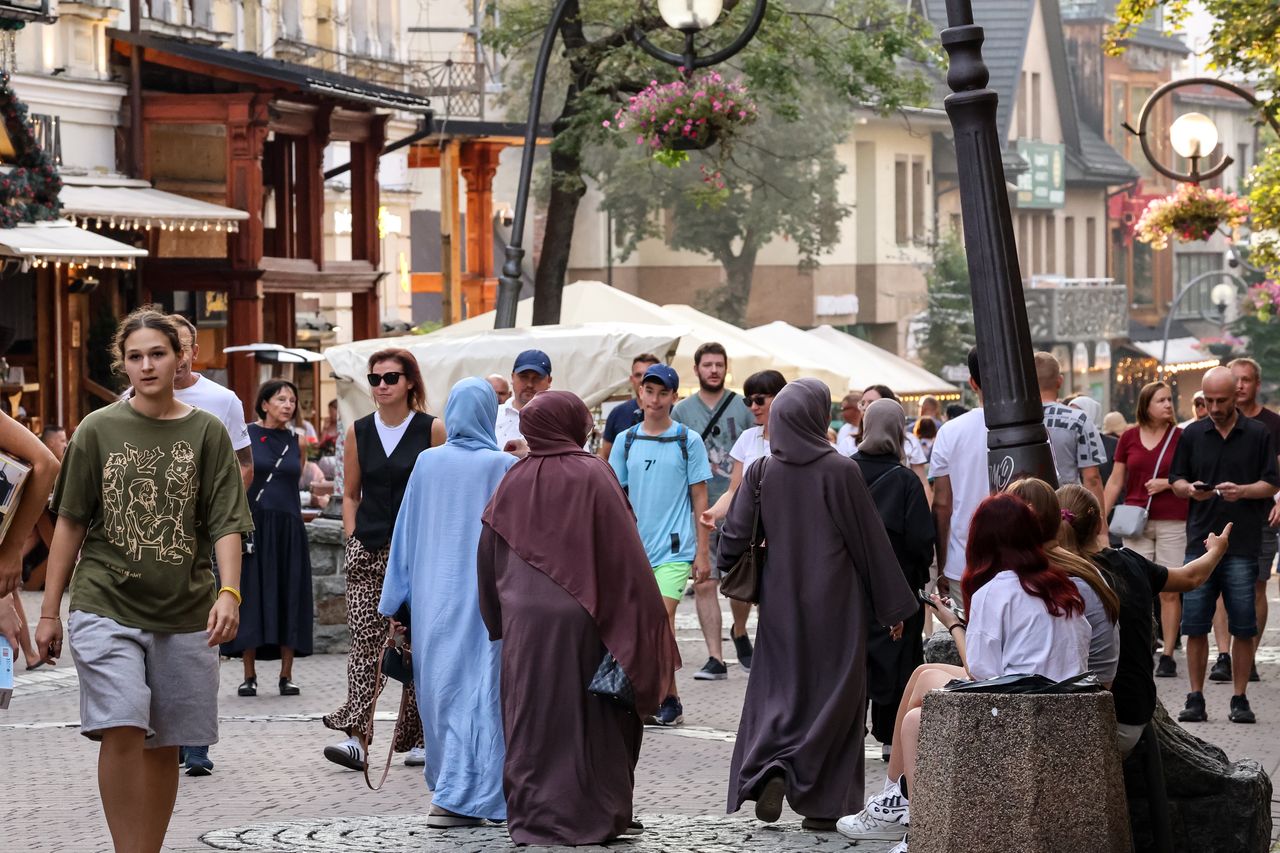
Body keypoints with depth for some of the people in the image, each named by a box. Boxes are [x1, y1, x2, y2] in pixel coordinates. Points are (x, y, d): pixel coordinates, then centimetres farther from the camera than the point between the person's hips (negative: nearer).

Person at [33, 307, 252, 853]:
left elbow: (226, 524, -1)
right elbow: (71, 523, 7)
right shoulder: (98, 430, 3)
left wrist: (229, 592, -16)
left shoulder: (206, 432, 4)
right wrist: (49, 611, 5)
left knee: (163, 746, 6)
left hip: (183, 613, 1)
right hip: (106, 607, -1)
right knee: (122, 731, -17)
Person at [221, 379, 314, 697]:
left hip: (289, 528, 3)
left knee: (289, 598, 1)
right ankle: (249, 676, 3)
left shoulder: (296, 441, 9)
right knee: (251, 596, -2)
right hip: (254, 525, -3)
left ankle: (286, 675, 6)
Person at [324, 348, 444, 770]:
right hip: (368, 550, 2)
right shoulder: (359, 433, 9)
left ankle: (419, 737, 10)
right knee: (364, 641, -7)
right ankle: (356, 735, -13)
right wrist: (352, 537, 5)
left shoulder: (433, 430, 0)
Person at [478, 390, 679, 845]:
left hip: (525, 620, 3)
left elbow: (489, 557, 8)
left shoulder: (513, 483, 3)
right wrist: (646, 616, -3)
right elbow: (624, 549, -9)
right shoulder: (594, 476, -7)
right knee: (591, 717, 5)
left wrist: (499, 618, 19)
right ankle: (595, 814, 8)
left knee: (533, 716, 8)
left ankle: (532, 815, 9)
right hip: (583, 617, -3)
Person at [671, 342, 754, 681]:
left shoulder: (743, 408, 4)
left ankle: (740, 632, 34)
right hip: (698, 510, 1)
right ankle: (715, 658, -1)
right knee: (704, 584, -4)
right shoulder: (681, 411, 6)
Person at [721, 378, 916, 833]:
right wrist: (893, 605, 2)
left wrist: (726, 566, 23)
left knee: (778, 690, 13)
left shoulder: (761, 472, -3)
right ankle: (822, 802, 6)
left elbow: (735, 537, -1)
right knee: (832, 691, 6)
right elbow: (870, 539, -6)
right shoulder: (840, 470, -11)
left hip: (781, 600, 2)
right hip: (835, 602, -2)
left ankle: (771, 770, -11)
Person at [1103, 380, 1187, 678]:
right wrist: (1101, 518, 6)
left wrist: (1167, 483, -10)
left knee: (1169, 591, -2)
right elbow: (1115, 481, 11)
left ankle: (1167, 655, 4)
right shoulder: (1129, 437, 7)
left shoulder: (1181, 437, 1)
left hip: (1172, 522, -1)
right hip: (1135, 522, 2)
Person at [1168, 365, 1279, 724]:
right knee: (1195, 624, 0)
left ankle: (1240, 700, 7)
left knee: (1243, 627, -1)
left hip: (1243, 546, -2)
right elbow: (1176, 480, 14)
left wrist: (1242, 491, -16)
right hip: (1200, 542, 2)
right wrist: (1190, 489, -8)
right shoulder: (1192, 434, 11)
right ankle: (1195, 698, 7)